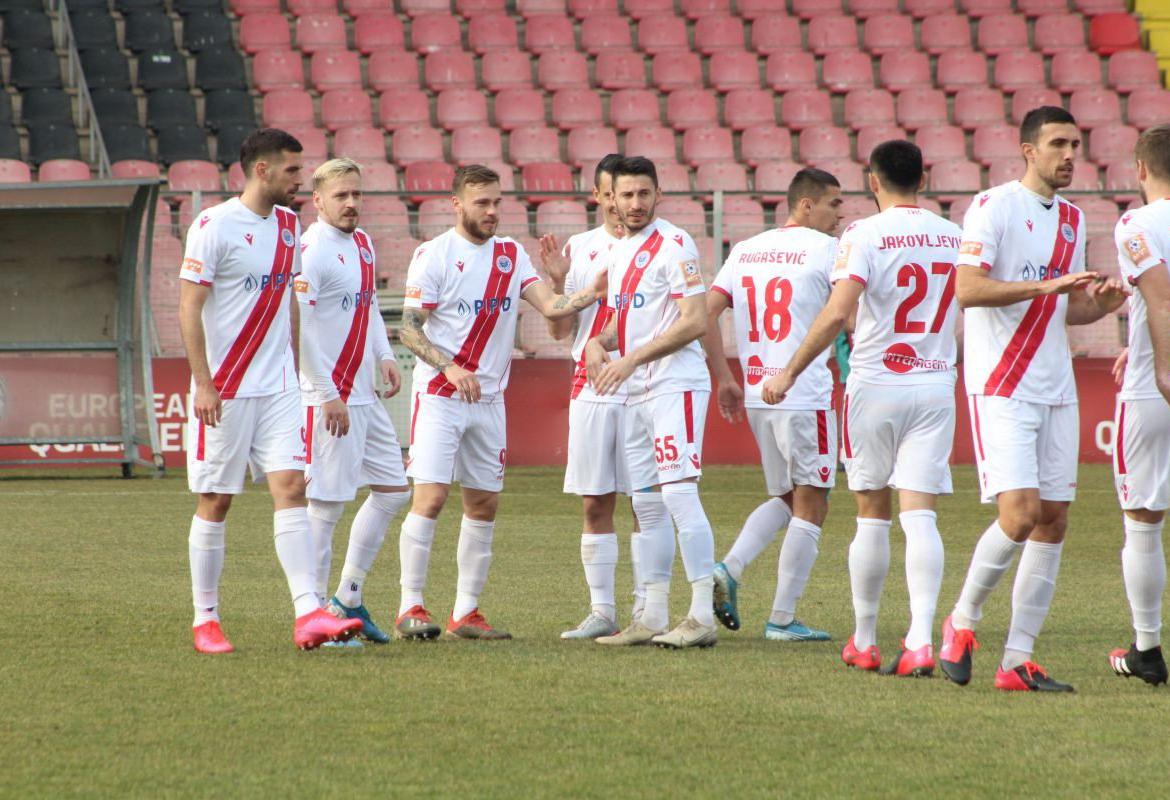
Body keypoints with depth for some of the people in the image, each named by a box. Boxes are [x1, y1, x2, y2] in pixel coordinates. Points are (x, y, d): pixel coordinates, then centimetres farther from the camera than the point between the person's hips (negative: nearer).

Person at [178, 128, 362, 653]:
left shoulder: (288, 225, 11)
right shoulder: (214, 226, -10)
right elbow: (189, 306, -12)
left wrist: (294, 369, 19)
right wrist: (204, 383, -18)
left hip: (277, 388, 5)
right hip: (224, 390, -5)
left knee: (291, 488, -6)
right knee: (215, 502, 1)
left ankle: (308, 614, -14)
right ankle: (205, 620, 11)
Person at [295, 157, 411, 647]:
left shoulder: (362, 244, 13)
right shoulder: (310, 251, -15)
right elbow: (295, 326, -21)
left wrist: (384, 356, 10)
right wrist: (328, 396, -20)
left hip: (364, 397, 10)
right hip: (327, 399, -10)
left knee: (392, 491, 12)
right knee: (325, 504, -6)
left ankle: (348, 599, 19)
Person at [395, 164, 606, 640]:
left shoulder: (511, 255, 9)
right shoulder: (434, 255, -6)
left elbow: (551, 307, 1)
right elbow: (409, 329, -10)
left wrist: (593, 294, -17)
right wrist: (450, 368, -24)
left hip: (489, 400, 6)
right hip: (439, 398, -6)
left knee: (484, 504, 5)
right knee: (431, 496, -13)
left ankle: (466, 613, 11)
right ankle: (410, 608, -7)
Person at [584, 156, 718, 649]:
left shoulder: (673, 247, -10)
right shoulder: (617, 252, 16)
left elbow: (694, 321, -17)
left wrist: (631, 360, -18)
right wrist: (599, 342, 3)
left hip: (674, 386, -9)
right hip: (634, 394, 9)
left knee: (678, 494, -14)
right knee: (646, 505, 10)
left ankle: (703, 617, -15)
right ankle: (652, 618, 14)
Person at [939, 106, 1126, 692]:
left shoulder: (1072, 219, 16)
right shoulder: (994, 207, -7)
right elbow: (967, 289, -18)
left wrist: (1098, 304, 2)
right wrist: (1049, 285, -24)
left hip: (1056, 392, 7)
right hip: (1000, 389, -7)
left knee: (1053, 522, 2)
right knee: (1019, 515, -17)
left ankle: (1018, 660, 6)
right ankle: (963, 619, 7)